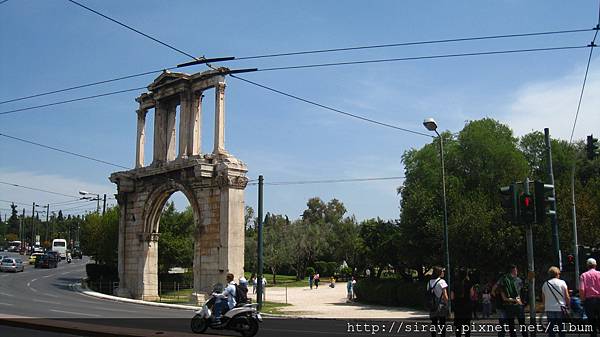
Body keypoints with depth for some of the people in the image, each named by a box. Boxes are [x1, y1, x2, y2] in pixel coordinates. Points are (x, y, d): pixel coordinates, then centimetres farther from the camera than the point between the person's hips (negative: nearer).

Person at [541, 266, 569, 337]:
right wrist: (568, 306, 8)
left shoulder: (545, 284, 4)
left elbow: (543, 299, 7)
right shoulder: (562, 283, -4)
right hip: (560, 310, -2)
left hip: (549, 310, 2)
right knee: (561, 330, 6)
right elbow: (567, 297, -5)